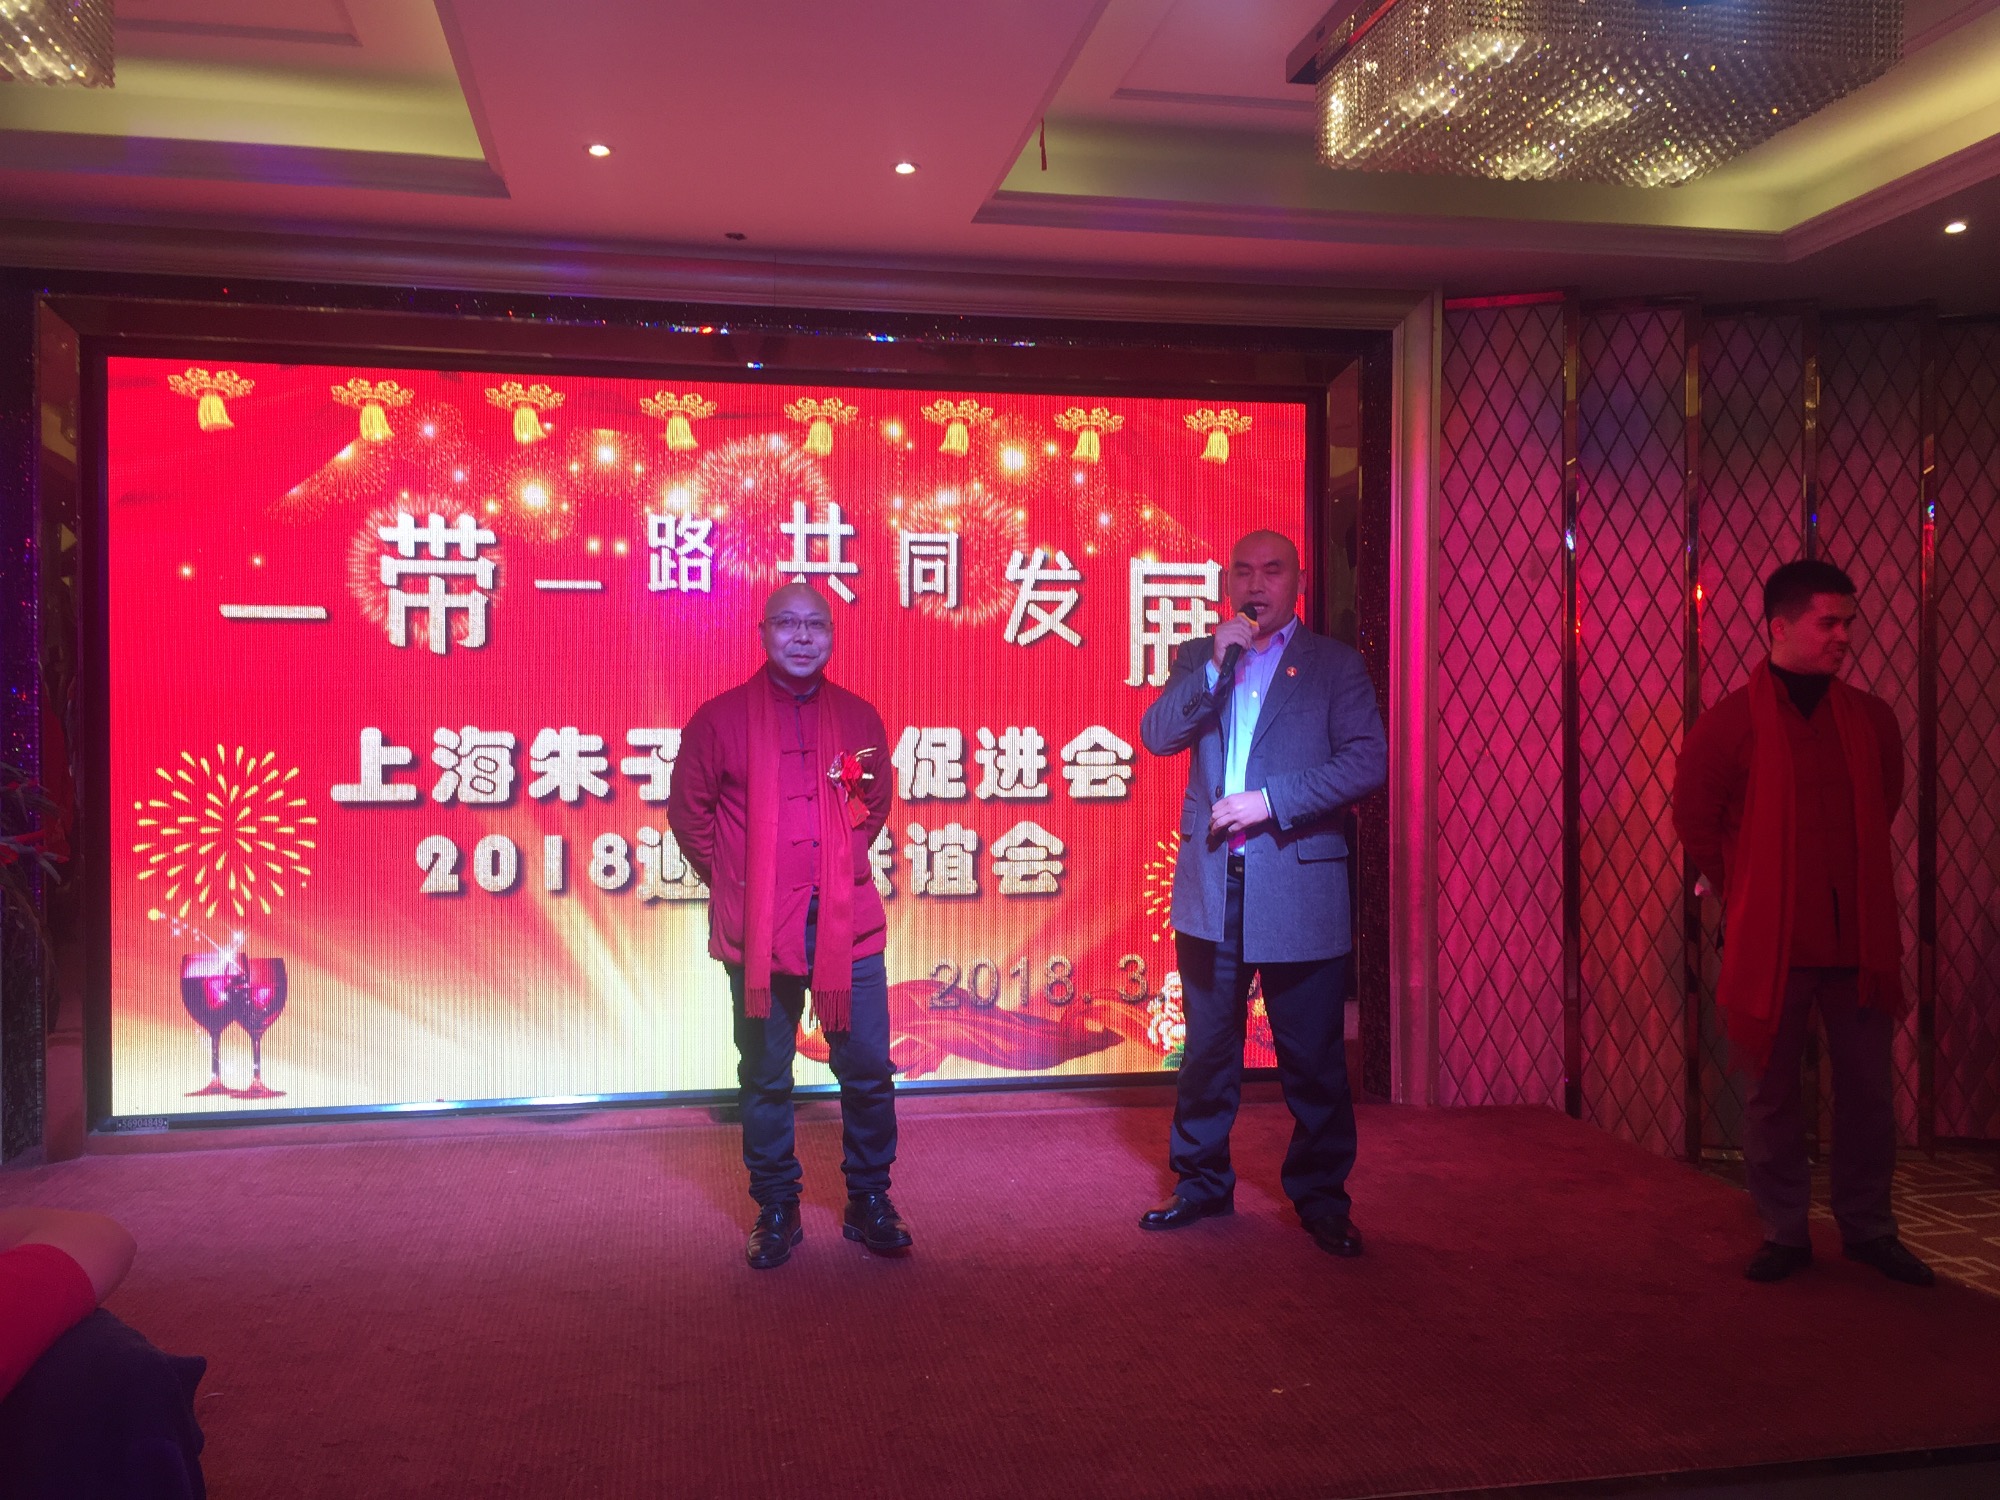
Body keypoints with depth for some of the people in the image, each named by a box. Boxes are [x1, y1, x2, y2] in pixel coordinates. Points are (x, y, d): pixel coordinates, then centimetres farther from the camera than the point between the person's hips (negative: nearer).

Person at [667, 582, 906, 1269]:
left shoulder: (859, 718, 9)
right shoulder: (720, 717, 2)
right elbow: (688, 808, 8)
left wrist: (844, 866, 12)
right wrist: (730, 880, 5)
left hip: (847, 922, 2)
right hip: (758, 928, -1)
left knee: (868, 1068, 4)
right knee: (765, 1075, 7)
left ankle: (869, 1202, 20)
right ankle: (775, 1211, 21)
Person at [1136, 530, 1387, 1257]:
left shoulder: (1335, 665, 3)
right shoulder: (1198, 658, 12)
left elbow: (1367, 762, -8)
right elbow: (1157, 735, -2)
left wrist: (1269, 800, -15)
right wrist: (1216, 664, -12)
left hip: (1299, 890, -2)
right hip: (1210, 889, 3)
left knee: (1313, 1060, 5)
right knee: (1207, 1049, 13)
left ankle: (1321, 1198, 19)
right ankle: (1202, 1183, 27)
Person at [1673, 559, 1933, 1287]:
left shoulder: (1872, 719, 4)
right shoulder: (1729, 723, -8)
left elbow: (1885, 803, 20)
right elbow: (1695, 819, -1)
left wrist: (1849, 874, 15)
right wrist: (1748, 892, 4)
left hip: (1858, 937, 3)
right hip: (1769, 940, -3)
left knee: (1869, 1092, 11)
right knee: (1772, 1094, 7)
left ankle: (1869, 1230, 27)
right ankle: (1784, 1232, 22)